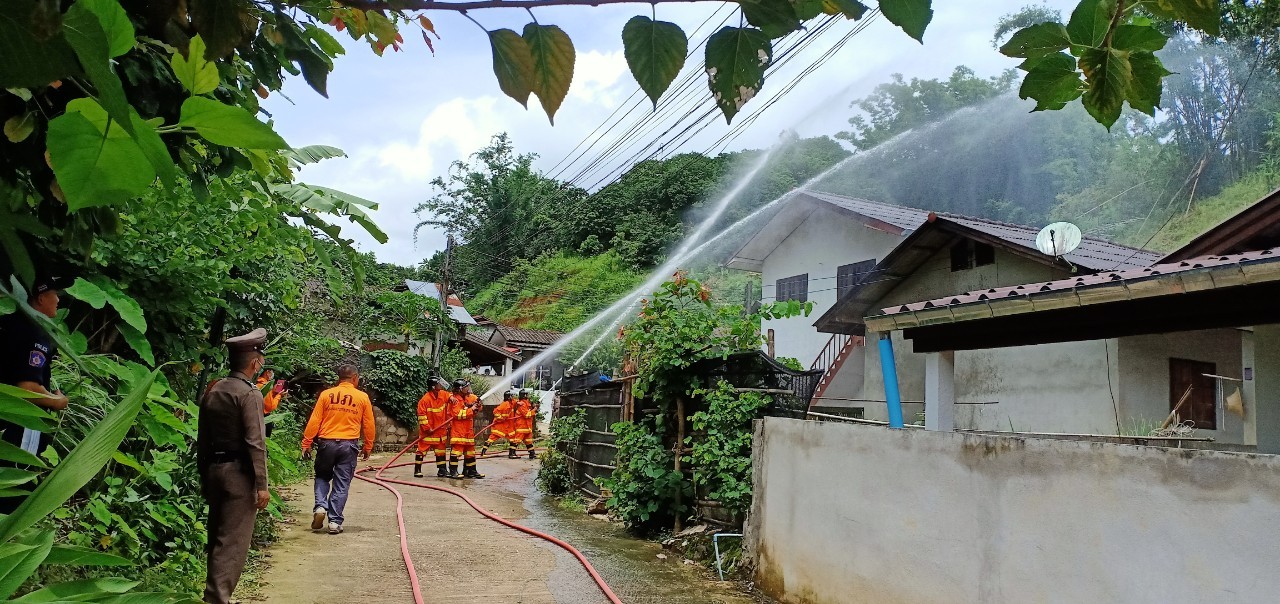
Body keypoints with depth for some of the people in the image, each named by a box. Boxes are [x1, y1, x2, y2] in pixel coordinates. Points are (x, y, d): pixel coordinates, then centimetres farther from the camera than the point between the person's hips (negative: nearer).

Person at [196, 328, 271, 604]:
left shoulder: (212, 392, 10)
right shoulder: (250, 394, -13)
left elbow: (202, 440, 14)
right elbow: (255, 443, -18)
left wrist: (204, 476, 21)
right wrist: (262, 485, -15)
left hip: (214, 469, 8)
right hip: (239, 473, -8)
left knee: (217, 536, 17)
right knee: (233, 541, -4)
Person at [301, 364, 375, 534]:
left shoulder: (326, 394, 0)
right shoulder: (362, 397, 1)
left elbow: (314, 421, -1)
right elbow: (368, 425, 5)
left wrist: (306, 444, 6)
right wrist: (368, 447, 16)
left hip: (326, 443, 1)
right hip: (349, 445, 0)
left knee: (322, 477, 21)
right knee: (341, 484, 6)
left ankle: (320, 506, 1)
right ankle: (335, 522, 6)